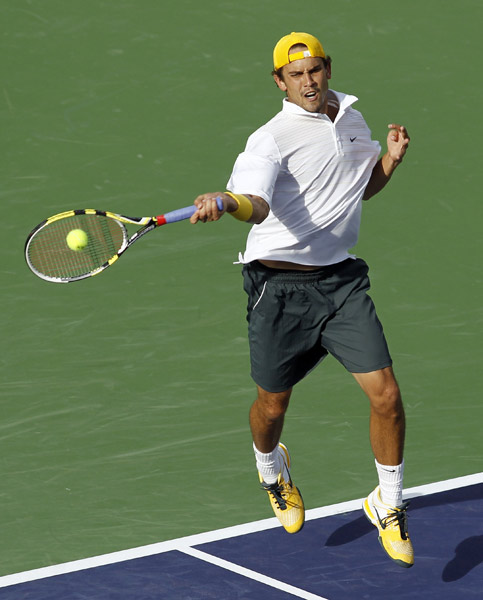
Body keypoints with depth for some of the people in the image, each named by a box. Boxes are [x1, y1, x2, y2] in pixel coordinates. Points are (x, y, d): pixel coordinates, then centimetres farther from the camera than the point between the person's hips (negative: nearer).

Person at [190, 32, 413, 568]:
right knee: (272, 405, 10)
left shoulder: (353, 120, 9)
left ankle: (388, 505, 15)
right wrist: (225, 201, -55)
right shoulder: (272, 139, -13)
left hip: (342, 280, 4)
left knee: (385, 395, -7)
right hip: (280, 286, -4)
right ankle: (271, 469, 47)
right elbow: (257, 203, -32)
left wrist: (390, 159, 5)